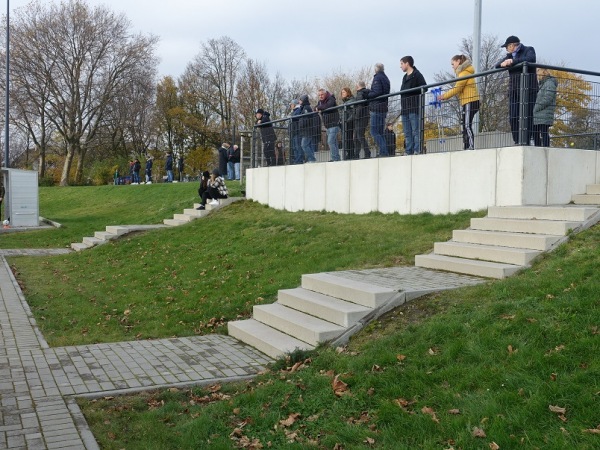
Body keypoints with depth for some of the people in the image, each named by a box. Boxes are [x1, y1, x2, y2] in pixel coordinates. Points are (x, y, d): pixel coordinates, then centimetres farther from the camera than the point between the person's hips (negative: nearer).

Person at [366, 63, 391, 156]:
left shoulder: (377, 78, -10)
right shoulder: (386, 78, 18)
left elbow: (377, 92, -20)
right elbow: (386, 93, 15)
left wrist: (367, 95, -7)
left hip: (377, 107, -9)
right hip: (384, 107, 9)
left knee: (374, 132, -8)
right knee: (380, 132, 13)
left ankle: (383, 151, -16)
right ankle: (384, 152, 9)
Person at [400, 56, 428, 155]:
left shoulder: (417, 75, -2)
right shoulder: (405, 77, 24)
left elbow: (424, 88, -10)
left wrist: (411, 91, -15)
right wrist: (402, 107, 14)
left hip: (414, 108, -8)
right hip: (405, 108, 8)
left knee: (416, 131, -10)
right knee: (407, 133, 6)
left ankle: (417, 150, -11)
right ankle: (409, 151, 8)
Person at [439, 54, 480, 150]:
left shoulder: (465, 72, -7)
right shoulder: (463, 72, 23)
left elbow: (457, 88, -12)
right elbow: (458, 88, 17)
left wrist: (444, 96, -5)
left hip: (470, 102, -10)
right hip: (466, 102, 10)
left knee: (467, 125, -13)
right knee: (465, 126, 5)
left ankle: (471, 147, -17)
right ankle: (466, 148, 4)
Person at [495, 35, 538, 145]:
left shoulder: (528, 50, 8)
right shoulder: (510, 55, 24)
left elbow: (530, 59, -14)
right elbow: (497, 65, 15)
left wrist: (513, 61, -17)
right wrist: (503, 64, -8)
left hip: (528, 88, -6)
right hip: (513, 89, 6)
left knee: (527, 115, -11)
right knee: (513, 116, -4)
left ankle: (526, 141, -14)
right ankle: (517, 142, -2)